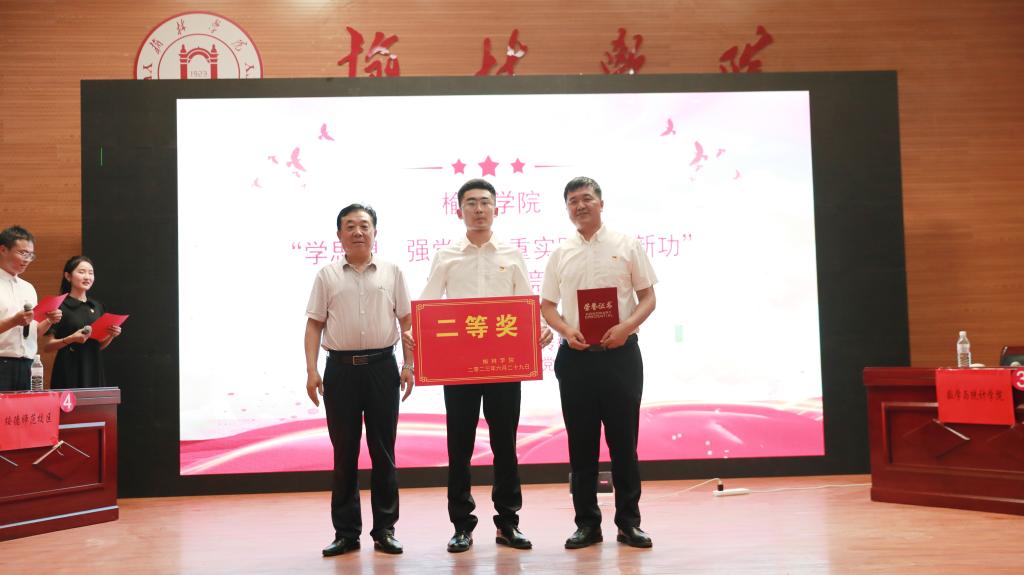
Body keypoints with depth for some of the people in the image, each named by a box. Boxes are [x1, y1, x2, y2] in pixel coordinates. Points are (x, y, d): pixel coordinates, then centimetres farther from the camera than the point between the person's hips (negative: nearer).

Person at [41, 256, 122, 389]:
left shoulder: (97, 307, 13)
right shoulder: (59, 307, -5)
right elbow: (46, 346, -6)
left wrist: (111, 335, 0)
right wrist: (71, 339, -20)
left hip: (94, 369, 5)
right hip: (70, 372, -5)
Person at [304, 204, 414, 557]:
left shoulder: (391, 272, 8)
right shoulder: (327, 276, 7)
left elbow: (407, 320, 7)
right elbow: (314, 325, 6)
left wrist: (409, 365, -1)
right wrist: (311, 371, -3)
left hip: (382, 367, 0)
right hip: (341, 368, 0)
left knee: (383, 450, 4)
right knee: (344, 452, 4)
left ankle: (385, 529, 13)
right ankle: (346, 531, 13)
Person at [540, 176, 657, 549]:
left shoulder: (627, 246, 3)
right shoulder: (560, 254, 9)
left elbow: (648, 297, 3)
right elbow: (547, 305, 10)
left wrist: (627, 326, -16)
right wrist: (566, 331, -10)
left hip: (620, 353, -2)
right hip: (575, 356, 2)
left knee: (623, 439, 3)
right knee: (581, 442, 6)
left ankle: (628, 522, 14)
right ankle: (587, 523, 16)